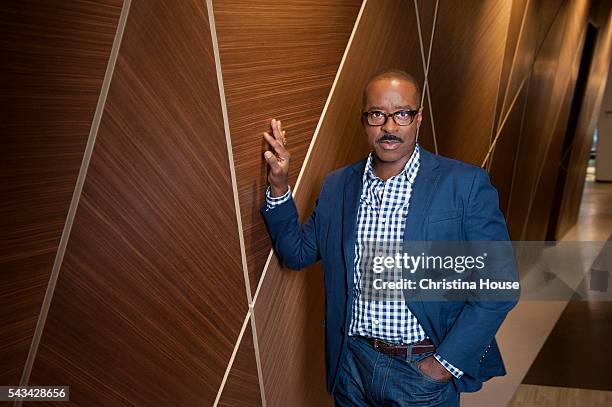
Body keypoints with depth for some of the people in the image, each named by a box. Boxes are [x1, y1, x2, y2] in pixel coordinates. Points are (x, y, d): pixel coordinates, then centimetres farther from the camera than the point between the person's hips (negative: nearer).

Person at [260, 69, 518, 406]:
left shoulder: (465, 184, -12)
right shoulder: (337, 186, 0)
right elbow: (297, 254, 5)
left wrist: (445, 363, -13)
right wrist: (279, 188, -7)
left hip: (425, 368, -3)